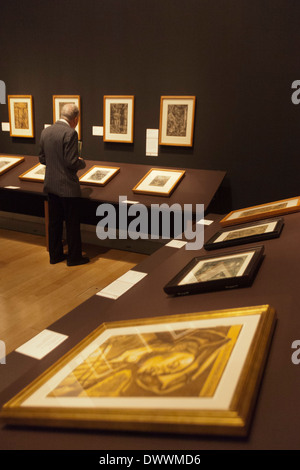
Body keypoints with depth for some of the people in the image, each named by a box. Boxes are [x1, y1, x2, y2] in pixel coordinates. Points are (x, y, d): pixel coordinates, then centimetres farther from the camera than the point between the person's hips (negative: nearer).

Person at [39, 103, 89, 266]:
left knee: (54, 221, 15)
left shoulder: (45, 131, 5)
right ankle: (74, 257, 17)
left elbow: (42, 158, 10)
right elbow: (72, 162, -20)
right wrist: (82, 162, -1)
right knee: (72, 223, 6)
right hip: (67, 186, -7)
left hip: (51, 185, 7)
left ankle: (55, 255, 26)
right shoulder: (70, 133, -17)